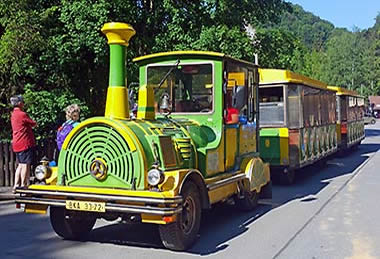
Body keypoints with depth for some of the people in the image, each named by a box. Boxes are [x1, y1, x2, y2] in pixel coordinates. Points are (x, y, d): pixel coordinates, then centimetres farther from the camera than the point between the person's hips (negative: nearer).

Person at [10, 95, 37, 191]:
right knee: (25, 165, -5)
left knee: (20, 165, 14)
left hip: (17, 144, 9)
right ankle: (23, 185, -4)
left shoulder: (13, 114, 15)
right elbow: (34, 124, -2)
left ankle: (16, 185, 14)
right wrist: (33, 124, 15)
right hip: (25, 143, -9)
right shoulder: (22, 114, -13)